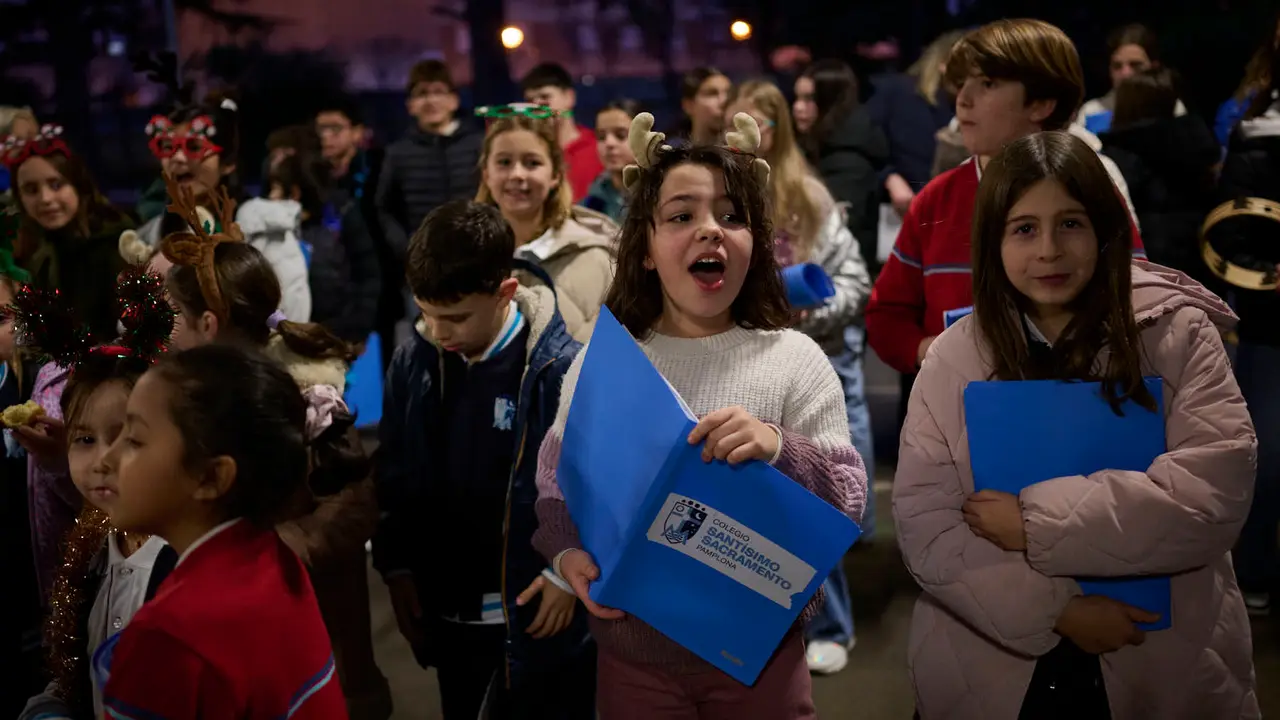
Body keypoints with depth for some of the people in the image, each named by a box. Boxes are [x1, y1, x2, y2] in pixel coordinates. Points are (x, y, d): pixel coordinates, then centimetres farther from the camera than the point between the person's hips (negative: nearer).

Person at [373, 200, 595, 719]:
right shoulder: (413, 360, -2)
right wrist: (396, 566, 5)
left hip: (536, 614, -5)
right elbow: (394, 475, 8)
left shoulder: (560, 367, -18)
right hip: (446, 610, 5)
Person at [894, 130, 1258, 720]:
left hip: (1167, 672, 0)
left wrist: (1036, 523, -19)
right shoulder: (953, 358, -3)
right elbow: (923, 525, -9)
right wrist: (1054, 610, -19)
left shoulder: (1178, 334, -5)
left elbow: (1215, 490, -16)